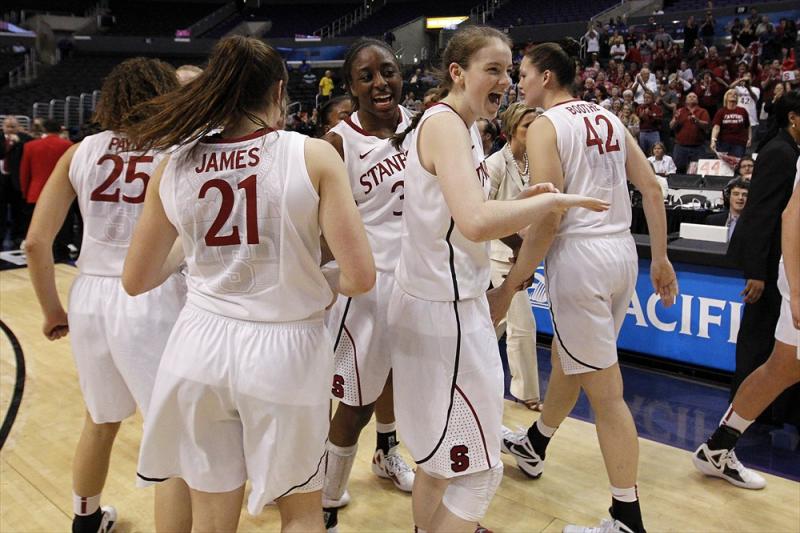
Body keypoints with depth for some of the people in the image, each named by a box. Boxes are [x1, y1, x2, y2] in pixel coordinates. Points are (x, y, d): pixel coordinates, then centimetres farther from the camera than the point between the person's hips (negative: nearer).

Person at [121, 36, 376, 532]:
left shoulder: (174, 166, 0)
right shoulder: (314, 155, -10)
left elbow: (137, 281, 9)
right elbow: (361, 277, -13)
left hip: (202, 343, 4)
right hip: (285, 348, -3)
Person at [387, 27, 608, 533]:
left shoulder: (463, 127, 14)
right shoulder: (445, 124, -17)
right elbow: (475, 223, -33)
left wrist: (526, 202, 7)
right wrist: (553, 199, -21)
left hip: (445, 301, 10)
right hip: (444, 308, -10)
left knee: (441, 459, 23)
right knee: (479, 471, 2)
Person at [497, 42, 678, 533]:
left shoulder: (545, 125, -8)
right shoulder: (607, 117, 14)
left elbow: (549, 219, -18)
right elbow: (652, 189, 10)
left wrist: (510, 285, -12)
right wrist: (661, 259, 14)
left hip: (580, 254, -8)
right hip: (622, 250, 8)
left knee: (605, 391, -1)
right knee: (567, 357, 25)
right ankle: (533, 446, 47)